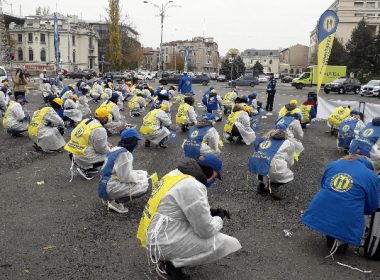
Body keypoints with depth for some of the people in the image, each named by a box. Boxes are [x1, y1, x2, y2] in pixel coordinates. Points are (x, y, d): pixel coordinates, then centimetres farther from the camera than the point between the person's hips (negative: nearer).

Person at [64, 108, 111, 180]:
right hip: (84, 159, -8)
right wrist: (109, 149, 8)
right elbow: (102, 149, -14)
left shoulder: (85, 121, 6)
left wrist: (105, 144, 16)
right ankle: (86, 169, 1)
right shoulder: (99, 130, -20)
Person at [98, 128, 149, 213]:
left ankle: (115, 198, 7)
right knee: (144, 186, -14)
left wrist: (142, 174, 10)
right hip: (110, 188, -10)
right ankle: (117, 202, -6)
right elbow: (126, 177, -20)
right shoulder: (124, 154, -19)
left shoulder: (116, 149, 10)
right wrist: (140, 177, -3)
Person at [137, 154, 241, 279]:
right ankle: (172, 265, -1)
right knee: (226, 244, -10)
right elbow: (206, 230, -17)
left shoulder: (177, 173, 5)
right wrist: (219, 219, 3)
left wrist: (211, 211, 12)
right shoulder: (193, 187, -23)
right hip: (164, 243, -9)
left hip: (155, 235, 10)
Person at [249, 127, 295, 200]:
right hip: (270, 166, -4)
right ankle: (274, 186, 3)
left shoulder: (265, 139, 30)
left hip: (254, 165, 4)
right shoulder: (288, 143, 21)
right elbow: (290, 162, 24)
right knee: (289, 176, 24)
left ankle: (261, 184, 25)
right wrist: (283, 169, 46)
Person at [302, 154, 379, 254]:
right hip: (346, 222, -4)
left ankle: (330, 237, 14)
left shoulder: (333, 164, 13)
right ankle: (341, 241, 0)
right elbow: (371, 208, 10)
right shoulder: (371, 176, 4)